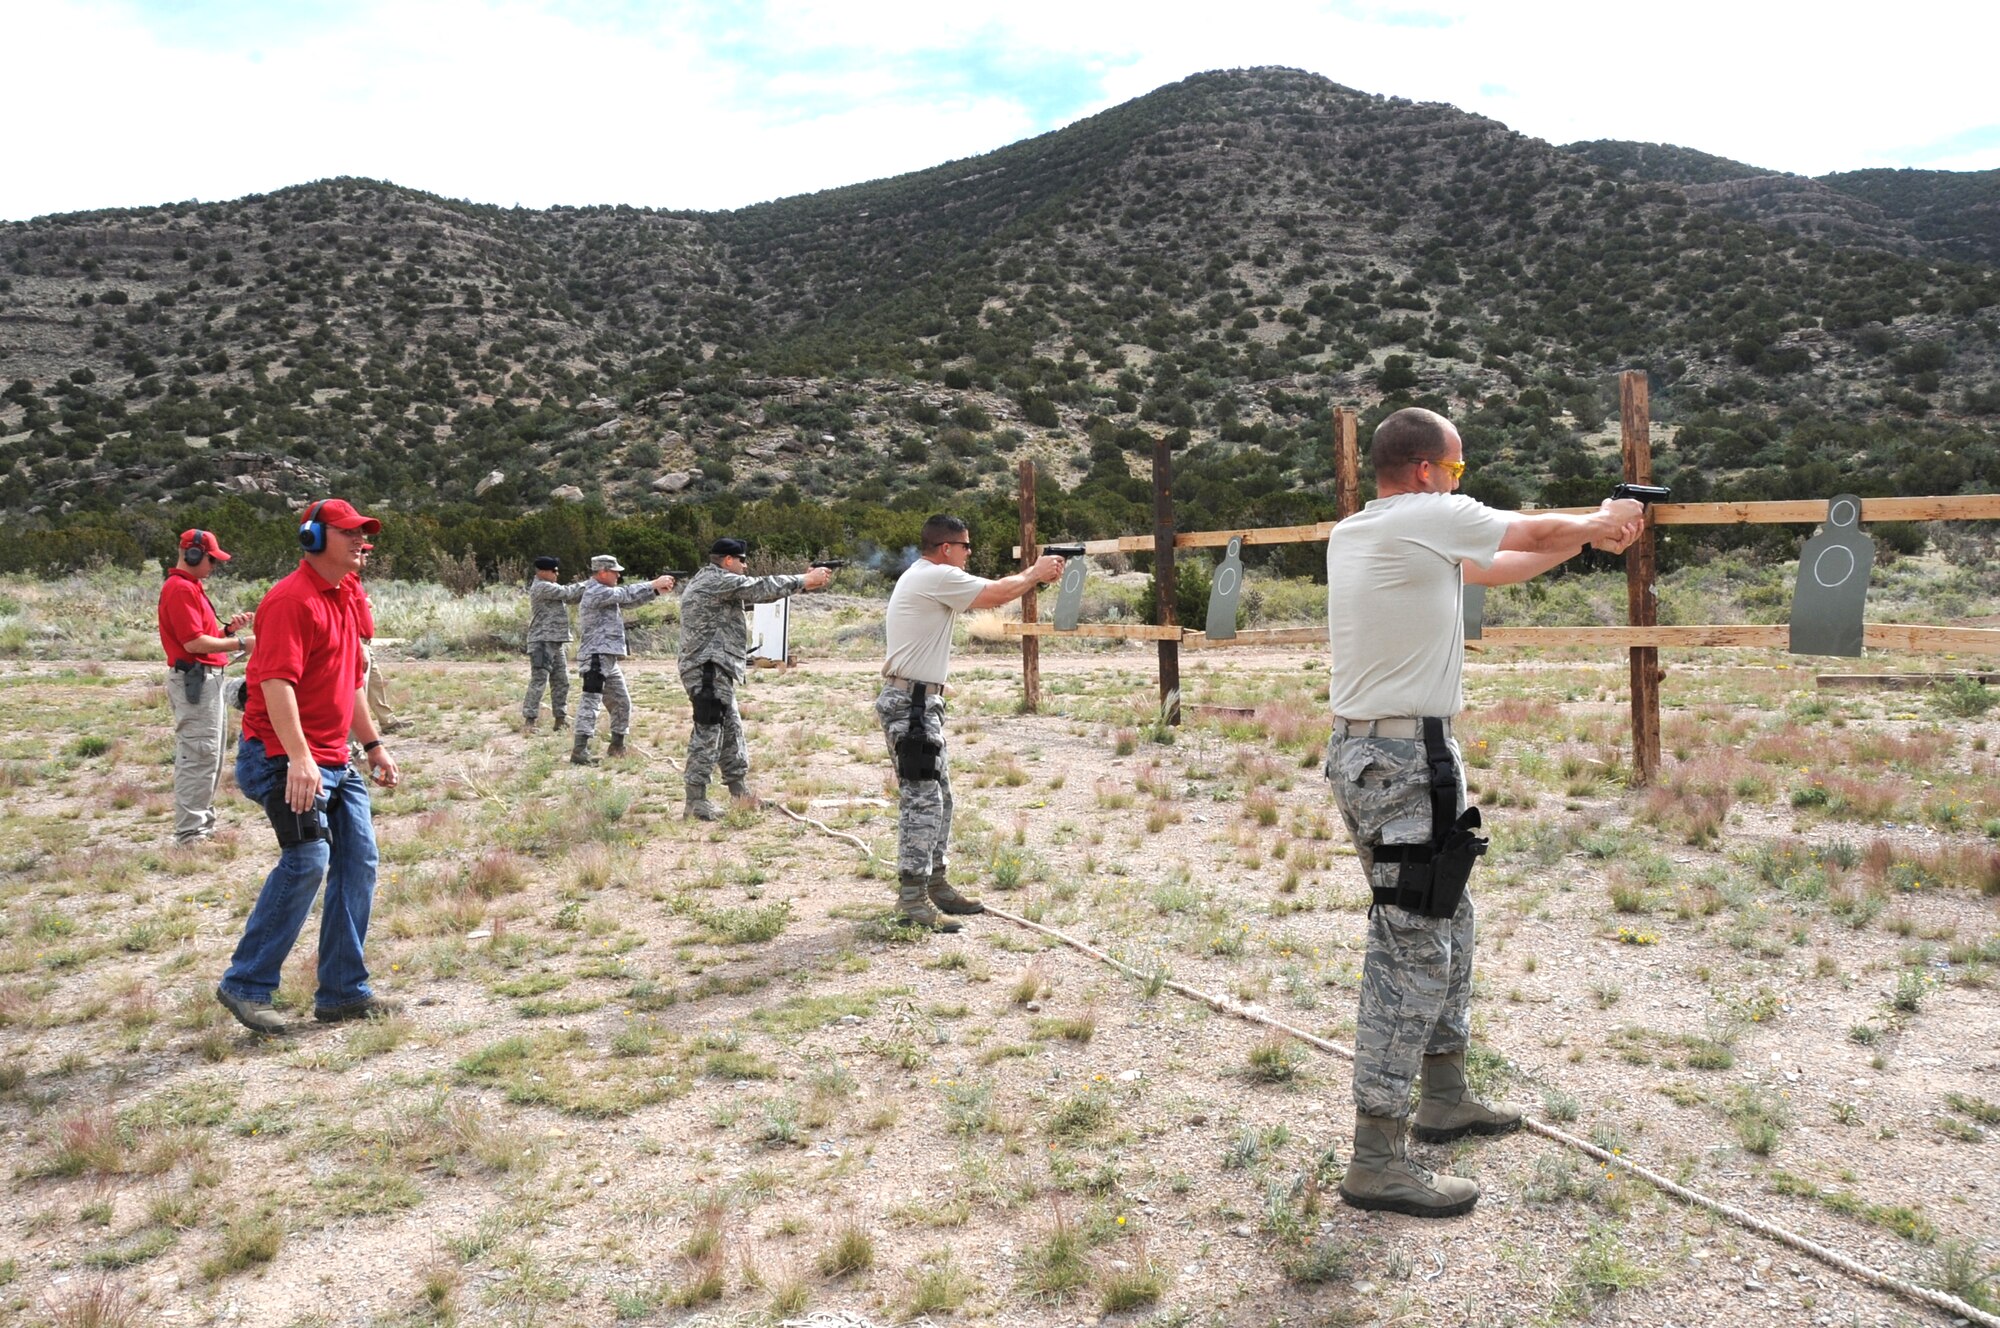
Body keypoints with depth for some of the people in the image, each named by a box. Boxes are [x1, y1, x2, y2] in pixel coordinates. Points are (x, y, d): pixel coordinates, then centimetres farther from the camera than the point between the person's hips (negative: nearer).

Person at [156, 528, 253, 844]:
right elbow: (193, 643, -20)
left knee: (211, 753, 17)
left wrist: (228, 629, 4)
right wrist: (239, 643, -17)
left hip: (205, 678, 11)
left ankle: (204, 825, 26)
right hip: (194, 679, -11)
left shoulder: (192, 587, 19)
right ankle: (190, 833, -5)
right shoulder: (181, 588, -13)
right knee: (199, 756, -9)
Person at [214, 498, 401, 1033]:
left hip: (335, 762, 10)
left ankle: (344, 991, 12)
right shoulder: (292, 599, -13)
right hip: (284, 759, -10)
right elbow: (276, 681, -24)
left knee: (359, 860, 5)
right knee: (307, 860, -19)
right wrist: (299, 758, -32)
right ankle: (246, 985, -4)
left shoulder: (342, 600, 17)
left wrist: (374, 746, 25)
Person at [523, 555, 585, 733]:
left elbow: (571, 597, 15)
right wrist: (590, 583, -6)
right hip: (542, 642, -10)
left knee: (561, 682, 11)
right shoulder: (542, 587, -11)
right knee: (538, 681, -10)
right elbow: (568, 593, -16)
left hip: (557, 642, 10)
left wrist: (585, 586, 0)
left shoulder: (551, 587, 19)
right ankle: (529, 720, -8)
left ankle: (561, 719, 17)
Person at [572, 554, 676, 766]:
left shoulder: (606, 594, 19)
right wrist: (654, 584, -11)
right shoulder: (595, 592, -12)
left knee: (622, 703, 16)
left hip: (609, 659, 11)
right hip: (596, 657, -11)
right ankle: (579, 750, -22)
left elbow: (628, 600, 17)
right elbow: (627, 594, -17)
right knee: (591, 701, -16)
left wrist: (657, 590, 7)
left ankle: (617, 746, 26)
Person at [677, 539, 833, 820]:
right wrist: (805, 580, -3)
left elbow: (755, 594, 22)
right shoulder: (718, 581, -12)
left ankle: (740, 791, 24)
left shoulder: (708, 583, 20)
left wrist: (803, 582, 17)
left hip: (715, 671, 11)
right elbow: (762, 589, -14)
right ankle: (695, 801, -7)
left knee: (731, 730, 16)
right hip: (708, 669, -11)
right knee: (708, 732, -9)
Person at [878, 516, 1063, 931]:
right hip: (910, 703, -11)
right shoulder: (936, 576, -14)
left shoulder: (924, 578, 18)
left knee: (939, 798, 16)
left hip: (921, 702, 11)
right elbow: (999, 593, -11)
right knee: (921, 799, -10)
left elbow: (989, 596, 23)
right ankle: (912, 901, -8)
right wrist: (1036, 572, 5)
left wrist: (1032, 577, 15)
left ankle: (934, 885, 25)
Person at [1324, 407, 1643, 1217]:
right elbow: (1541, 532, 5)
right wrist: (1602, 522, 26)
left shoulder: (1349, 535, 13)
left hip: (1361, 750, 10)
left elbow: (1488, 569, 24)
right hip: (1405, 762, -10)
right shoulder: (1428, 518, -13)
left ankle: (1444, 1097, 35)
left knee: (1447, 921, 22)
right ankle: (1376, 1163, -1)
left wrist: (1588, 540, 30)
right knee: (1413, 948, -6)